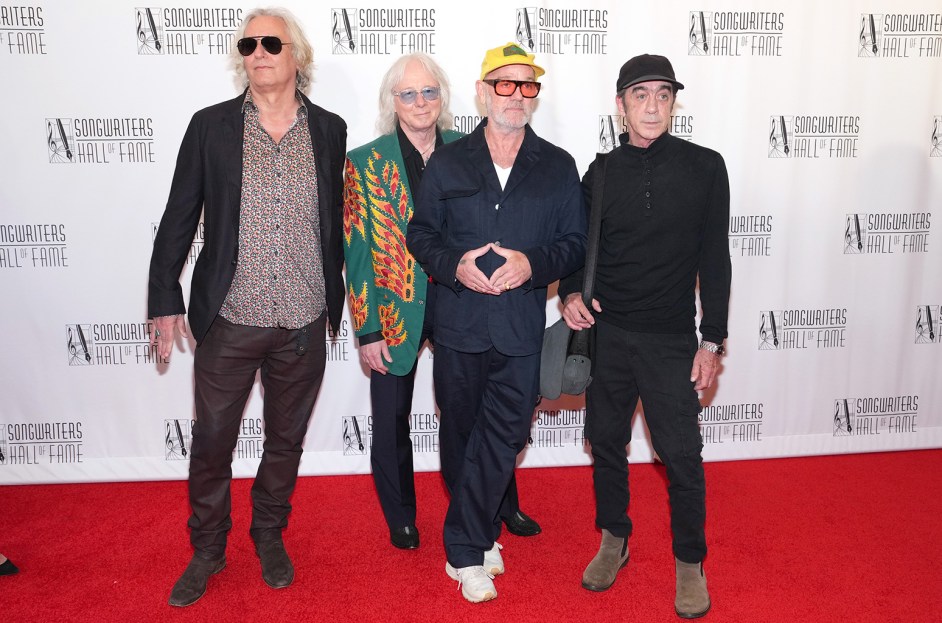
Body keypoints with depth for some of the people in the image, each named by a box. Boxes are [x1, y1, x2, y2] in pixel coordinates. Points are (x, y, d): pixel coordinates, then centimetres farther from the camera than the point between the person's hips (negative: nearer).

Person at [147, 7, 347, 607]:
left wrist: (342, 297, 11)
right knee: (212, 442, 10)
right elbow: (179, 217, 3)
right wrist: (166, 298, 3)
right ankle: (208, 550, 34)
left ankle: (270, 537, 39)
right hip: (229, 320, 0)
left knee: (286, 440, 16)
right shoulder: (211, 126, 0)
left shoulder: (329, 130, 3)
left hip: (305, 322, 1)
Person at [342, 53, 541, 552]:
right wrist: (368, 329, -9)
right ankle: (401, 518, 34)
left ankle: (496, 506, 34)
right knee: (391, 421, 12)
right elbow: (357, 252, -6)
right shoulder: (366, 163, -4)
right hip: (396, 310, -1)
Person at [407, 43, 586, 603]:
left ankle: (467, 549, 14)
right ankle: (483, 536, 31)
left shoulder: (559, 167, 6)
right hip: (458, 327, 1)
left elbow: (575, 243, 6)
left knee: (502, 439, 0)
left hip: (521, 330, 0)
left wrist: (534, 263, -14)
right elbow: (421, 233, 8)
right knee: (463, 436, 11)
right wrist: (453, 264, -12)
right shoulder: (447, 163, 6)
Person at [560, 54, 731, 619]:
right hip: (605, 333, 2)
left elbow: (715, 258, 0)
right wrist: (571, 294, -9)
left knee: (682, 453, 0)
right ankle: (614, 541, 33)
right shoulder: (601, 173, 4)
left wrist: (712, 340, -4)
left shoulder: (705, 167, 0)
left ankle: (690, 563, 22)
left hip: (670, 339, -2)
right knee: (606, 441, 12)